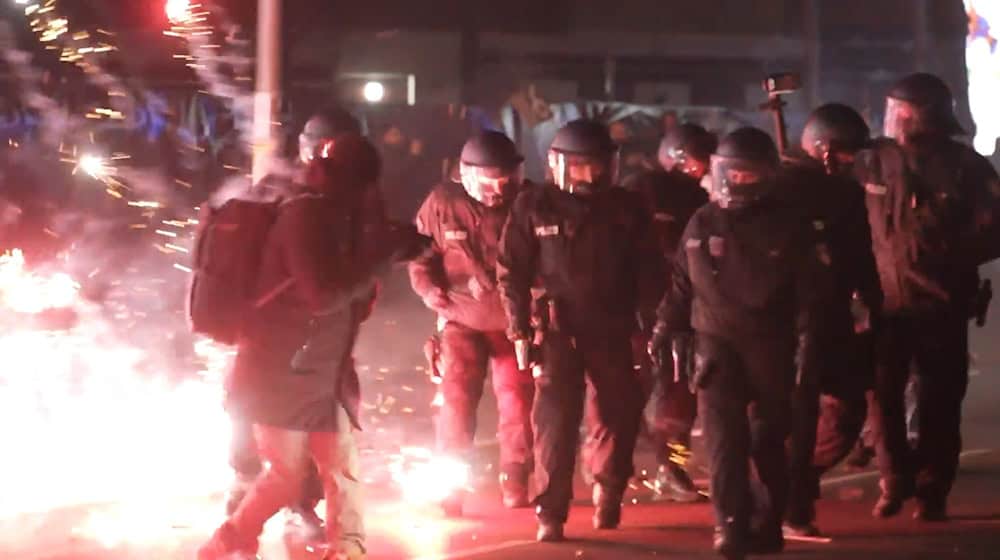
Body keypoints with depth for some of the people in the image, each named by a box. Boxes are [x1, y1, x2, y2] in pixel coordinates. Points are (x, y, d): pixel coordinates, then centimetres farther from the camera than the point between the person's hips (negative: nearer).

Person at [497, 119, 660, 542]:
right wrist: (520, 332, -7)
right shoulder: (534, 207, -5)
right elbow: (512, 272, -2)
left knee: (620, 415, 10)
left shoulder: (626, 209, 1)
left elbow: (647, 272, 7)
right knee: (555, 419, -9)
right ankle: (550, 513, -4)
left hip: (612, 330, 3)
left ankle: (608, 494, 33)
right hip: (557, 328, -2)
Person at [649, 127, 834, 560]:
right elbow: (681, 282, 16)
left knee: (768, 439, 6)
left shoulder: (790, 226, -2)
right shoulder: (703, 224, 7)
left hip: (770, 346, -1)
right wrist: (665, 328, 14)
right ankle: (731, 525, -16)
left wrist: (808, 344, -10)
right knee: (724, 434, -12)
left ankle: (770, 522, 20)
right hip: (716, 343, 2)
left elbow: (811, 293, -3)